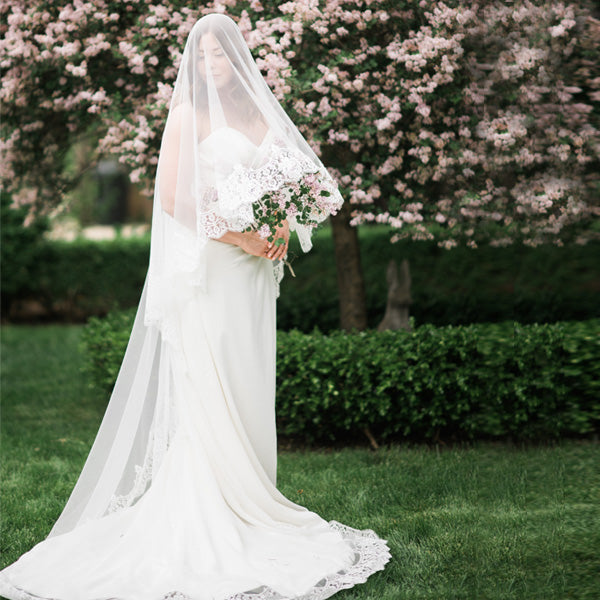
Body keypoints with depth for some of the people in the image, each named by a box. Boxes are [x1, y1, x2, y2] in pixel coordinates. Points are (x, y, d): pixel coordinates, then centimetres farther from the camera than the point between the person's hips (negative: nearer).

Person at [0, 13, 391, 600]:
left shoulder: (260, 116, 16)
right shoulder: (190, 115, -1)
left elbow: (289, 183, 22)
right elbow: (171, 198, -9)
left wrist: (282, 229, 1)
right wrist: (235, 236, -14)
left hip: (253, 272, 6)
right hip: (206, 267, -6)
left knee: (250, 391, 8)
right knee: (208, 392, -7)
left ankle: (253, 508, 15)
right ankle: (210, 526, -3)